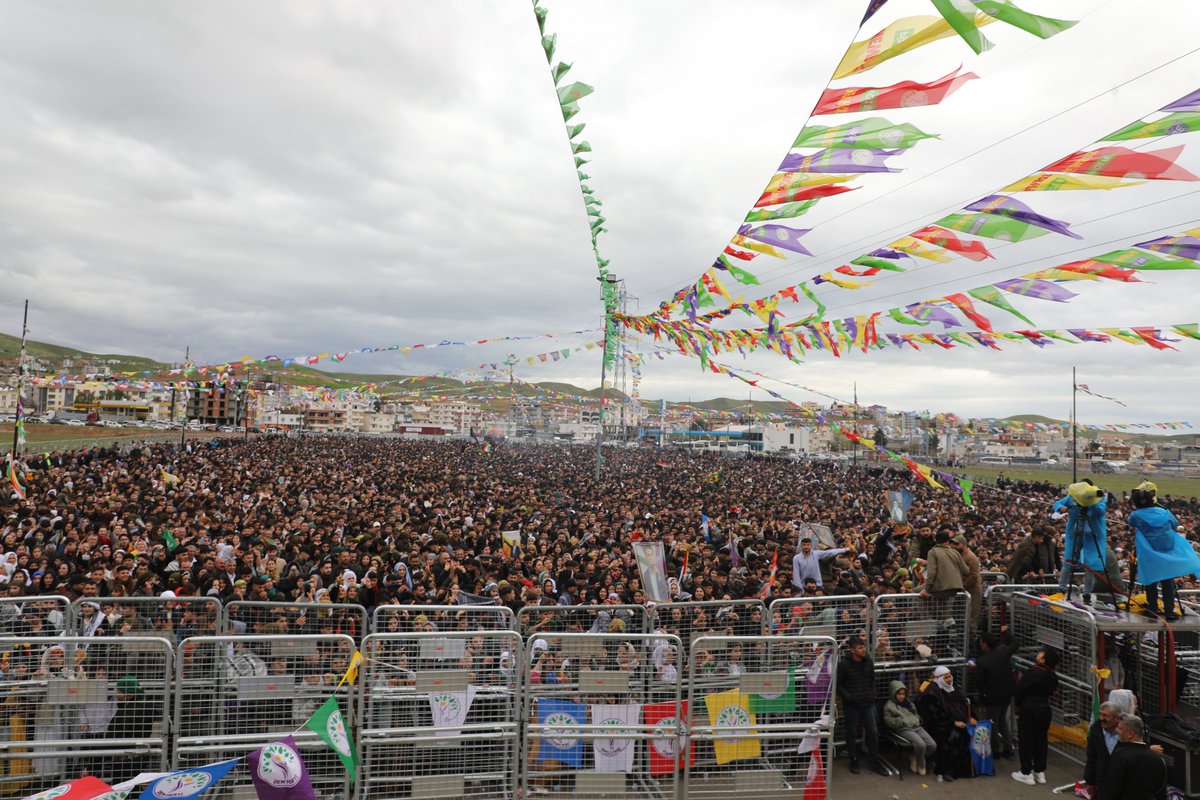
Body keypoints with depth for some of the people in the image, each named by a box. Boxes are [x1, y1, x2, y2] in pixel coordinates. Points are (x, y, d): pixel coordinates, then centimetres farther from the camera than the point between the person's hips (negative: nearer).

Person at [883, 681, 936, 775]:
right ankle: (920, 766, -3)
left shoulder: (908, 702, 25)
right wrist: (902, 721, -14)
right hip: (904, 730, -7)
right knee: (921, 745, -31)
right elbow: (888, 721, -5)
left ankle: (916, 760, 6)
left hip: (917, 727, 7)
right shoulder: (889, 705, 3)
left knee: (932, 745, -16)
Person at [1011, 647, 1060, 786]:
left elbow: (1020, 690, -15)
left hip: (1029, 710, -6)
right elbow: (1050, 691, 8)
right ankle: (1040, 772, 22)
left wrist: (1017, 704, 3)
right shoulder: (1053, 676, -1)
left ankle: (1027, 773, 9)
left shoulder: (1032, 672, -21)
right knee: (1041, 740, 15)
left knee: (1026, 741, 4)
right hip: (1044, 709, 6)